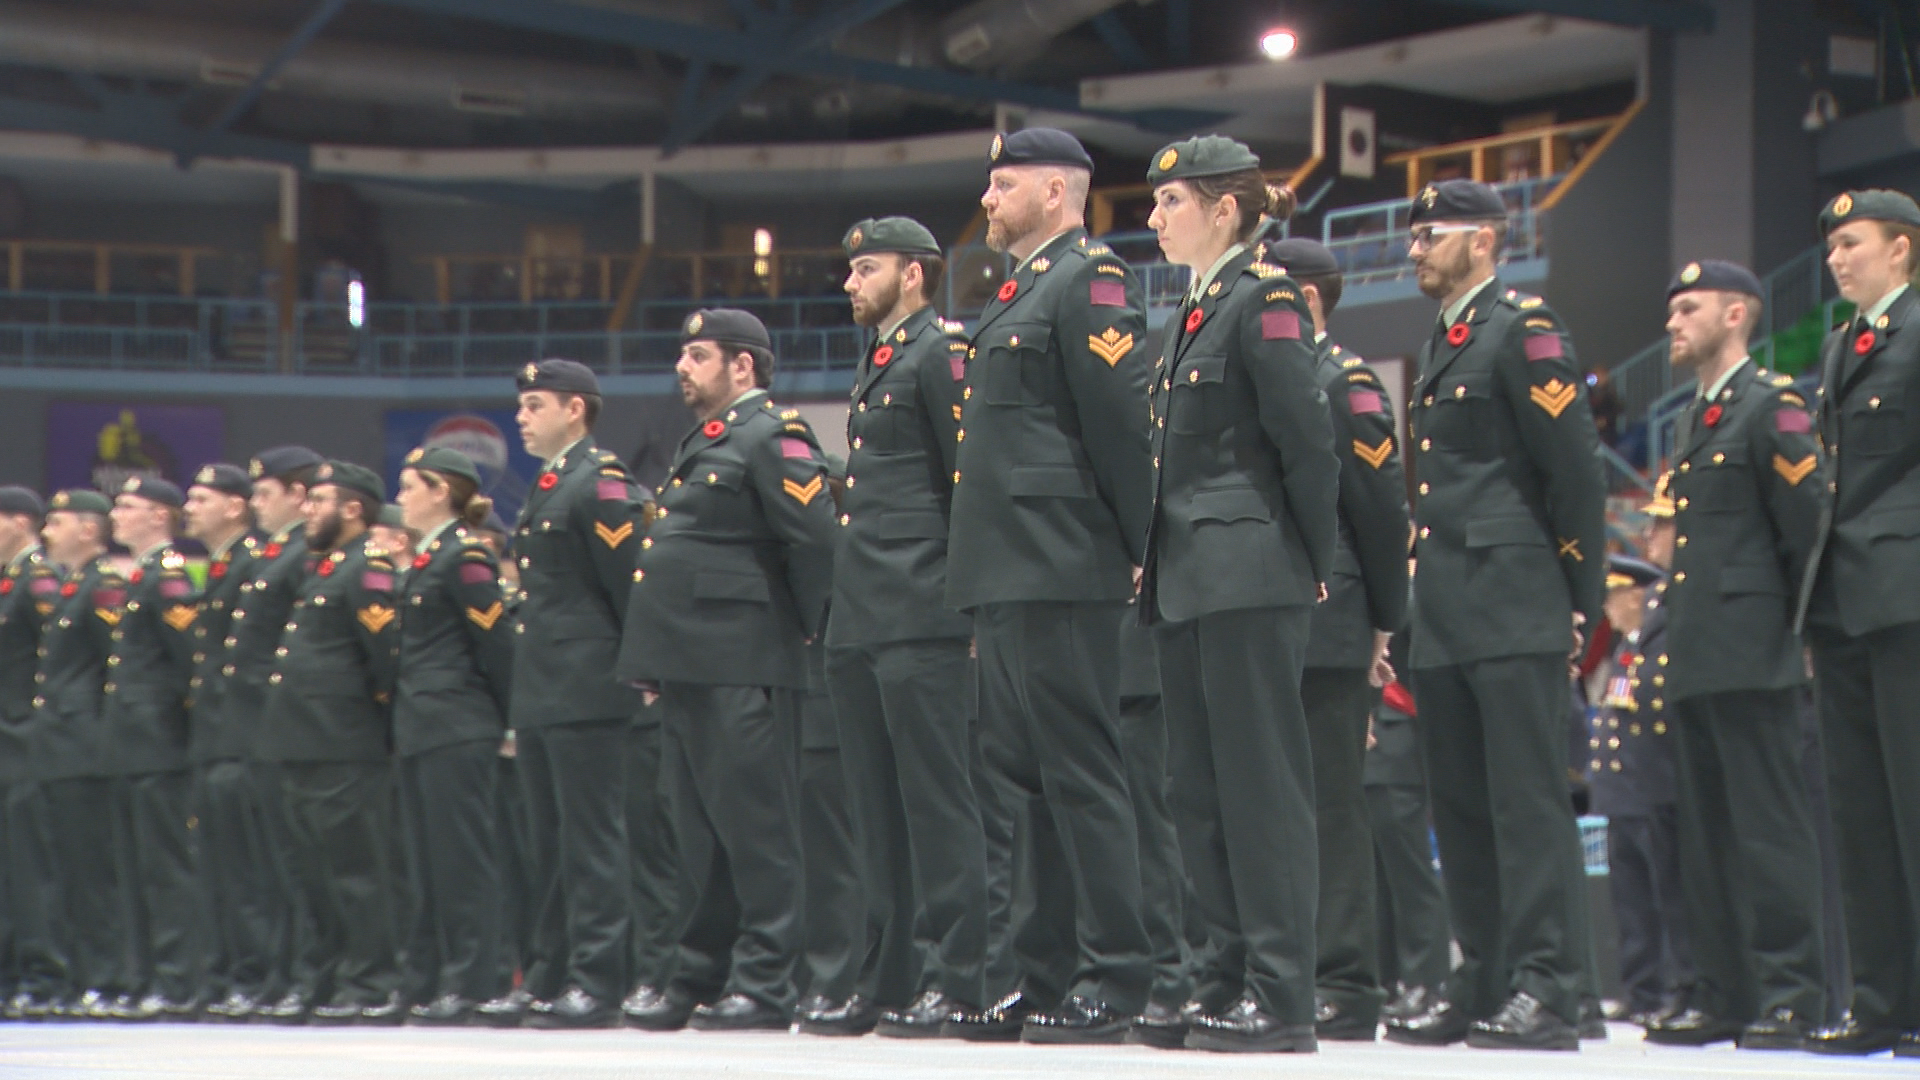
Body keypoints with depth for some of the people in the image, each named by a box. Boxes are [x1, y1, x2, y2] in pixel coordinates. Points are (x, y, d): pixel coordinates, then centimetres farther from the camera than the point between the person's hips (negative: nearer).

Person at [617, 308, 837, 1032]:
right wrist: (657, 663, 22)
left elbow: (817, 538, -18)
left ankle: (765, 986, -6)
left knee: (755, 827, -7)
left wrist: (808, 631, -11)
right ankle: (701, 980, 18)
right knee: (700, 831, 13)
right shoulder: (704, 446, 22)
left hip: (741, 672, -10)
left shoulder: (771, 440, -9)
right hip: (690, 668, 10)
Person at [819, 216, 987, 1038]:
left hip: (921, 620, -10)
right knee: (880, 807, 10)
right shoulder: (876, 363, 22)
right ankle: (891, 978, 14)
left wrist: (965, 593, -16)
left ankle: (957, 979, -9)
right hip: (861, 622, 10)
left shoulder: (943, 354, -6)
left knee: (937, 799, -9)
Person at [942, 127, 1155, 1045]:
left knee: (1080, 774, -9)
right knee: (1025, 774, 10)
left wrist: (1142, 552, -17)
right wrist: (978, 568, 18)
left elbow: (1121, 419, -15)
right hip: (1006, 577, 10)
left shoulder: (1090, 281, -8)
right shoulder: (1020, 292, 22)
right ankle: (1045, 977, 14)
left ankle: (1114, 982, -6)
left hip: (1061, 577, -10)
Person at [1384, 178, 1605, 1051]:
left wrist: (1578, 601, -8)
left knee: (1529, 799, -10)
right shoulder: (1441, 346, 20)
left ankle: (1547, 991, -12)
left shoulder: (1522, 332, -5)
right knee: (1461, 808, 8)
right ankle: (1484, 987, 13)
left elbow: (1576, 474, -9)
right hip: (1444, 618, 9)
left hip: (1514, 613, -9)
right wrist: (1422, 606, 16)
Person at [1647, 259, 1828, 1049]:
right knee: (1706, 831, 9)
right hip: (1693, 657, 9)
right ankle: (1725, 994, 12)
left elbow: (1806, 525, -10)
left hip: (1750, 656, -9)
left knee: (1769, 827, -9)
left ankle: (1792, 996, -8)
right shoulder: (1696, 420, 20)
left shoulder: (1771, 407, -5)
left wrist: (1808, 628, -10)